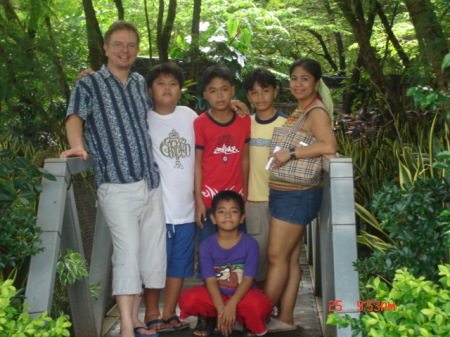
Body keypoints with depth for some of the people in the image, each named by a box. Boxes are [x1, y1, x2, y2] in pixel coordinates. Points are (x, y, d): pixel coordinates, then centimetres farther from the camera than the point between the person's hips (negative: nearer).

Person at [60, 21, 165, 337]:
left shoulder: (141, 83, 17)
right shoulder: (89, 85, 3)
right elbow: (75, 118, -13)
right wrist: (77, 145, -33)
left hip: (152, 182, 6)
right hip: (117, 184, -5)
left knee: (152, 251, 7)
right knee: (127, 251, -12)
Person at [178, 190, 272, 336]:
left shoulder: (250, 244, -8)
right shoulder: (206, 246, -7)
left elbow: (248, 279, -14)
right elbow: (210, 280, -12)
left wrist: (231, 305, -27)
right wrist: (221, 309, -25)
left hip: (241, 295, -1)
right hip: (215, 295, 1)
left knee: (259, 305, -34)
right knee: (188, 298, -28)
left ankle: (247, 322, 4)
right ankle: (208, 318, 6)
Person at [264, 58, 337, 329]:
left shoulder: (316, 112, -11)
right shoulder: (298, 112, 16)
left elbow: (329, 146, -28)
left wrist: (291, 153, -21)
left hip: (297, 194, -9)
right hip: (285, 192, 9)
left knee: (277, 257, -2)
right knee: (291, 258, 12)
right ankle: (285, 318, 20)